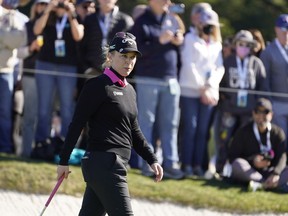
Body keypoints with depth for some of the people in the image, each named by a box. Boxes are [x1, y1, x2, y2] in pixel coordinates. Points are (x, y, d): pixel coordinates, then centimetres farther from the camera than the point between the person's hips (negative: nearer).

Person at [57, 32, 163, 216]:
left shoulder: (129, 90, 18)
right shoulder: (98, 86, -7)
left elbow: (134, 132, 24)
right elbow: (77, 124, -8)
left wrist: (152, 160, 15)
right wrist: (64, 161, -9)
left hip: (117, 164, 8)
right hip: (104, 164, -8)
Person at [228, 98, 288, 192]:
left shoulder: (278, 132, 3)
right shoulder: (243, 132, 0)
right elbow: (232, 157, -6)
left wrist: (275, 173, -33)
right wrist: (252, 161, -24)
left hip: (268, 172, 1)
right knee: (237, 164, -33)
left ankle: (259, 184, -47)